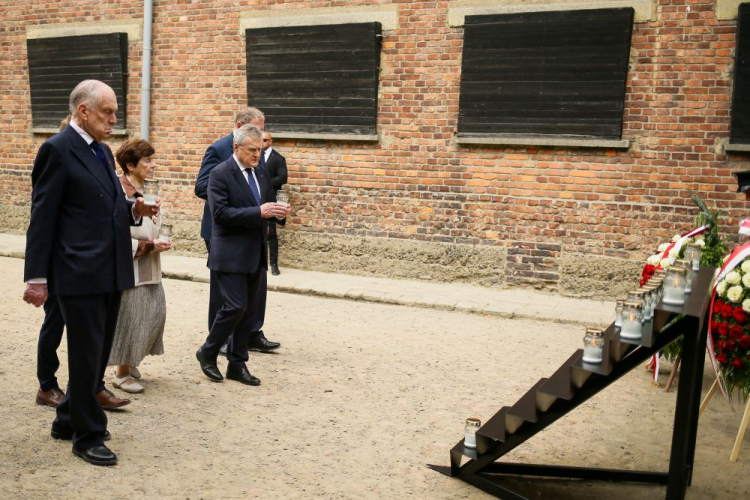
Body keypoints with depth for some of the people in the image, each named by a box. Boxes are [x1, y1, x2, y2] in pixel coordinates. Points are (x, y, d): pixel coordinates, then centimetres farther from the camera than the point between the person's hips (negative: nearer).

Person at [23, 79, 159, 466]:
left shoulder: (103, 152, 15)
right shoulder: (57, 149, -10)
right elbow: (42, 218, -12)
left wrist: (134, 209, 1)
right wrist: (37, 278, -13)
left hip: (110, 272, 8)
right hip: (79, 273, -8)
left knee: (98, 355, 17)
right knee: (86, 356, 2)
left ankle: (68, 420, 34)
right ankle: (88, 436, 17)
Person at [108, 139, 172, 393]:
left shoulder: (141, 192, 8)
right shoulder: (119, 194, -18)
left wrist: (156, 243, 3)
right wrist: (149, 245, -19)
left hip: (147, 268, 8)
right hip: (129, 268, -8)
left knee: (155, 313, 11)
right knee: (130, 319, 1)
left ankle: (130, 362, 29)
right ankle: (121, 374, 18)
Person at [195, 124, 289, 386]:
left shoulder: (261, 173, 12)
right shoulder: (220, 174, -10)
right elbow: (220, 213, -19)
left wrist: (276, 211, -4)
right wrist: (258, 212, -26)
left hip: (256, 254, 7)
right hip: (231, 254, -7)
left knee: (250, 309, 8)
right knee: (235, 306, -10)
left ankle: (237, 364, 19)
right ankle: (207, 352, 14)